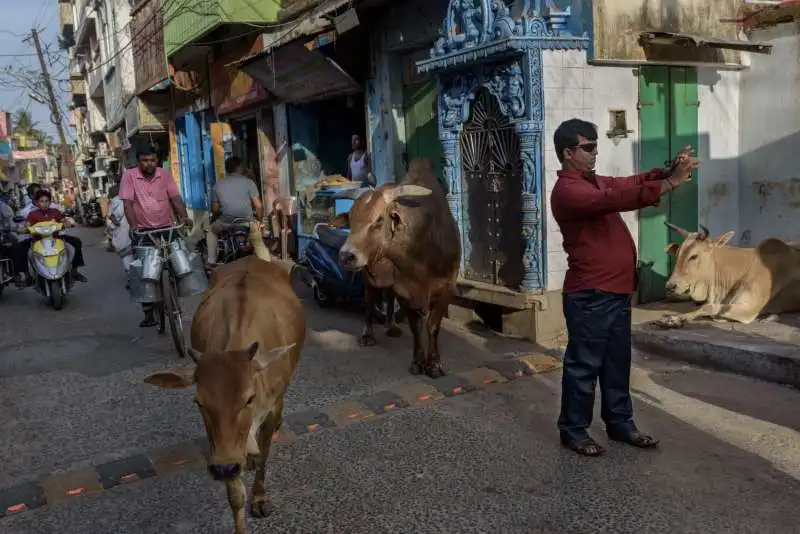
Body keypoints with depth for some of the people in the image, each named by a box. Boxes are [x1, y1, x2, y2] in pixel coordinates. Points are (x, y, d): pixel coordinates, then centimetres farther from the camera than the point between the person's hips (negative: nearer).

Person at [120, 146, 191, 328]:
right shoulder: (129, 176, -4)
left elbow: (175, 198, -3)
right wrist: (133, 225, -25)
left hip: (166, 228, 2)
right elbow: (127, 203, -11)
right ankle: (148, 313, 7)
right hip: (143, 232, -1)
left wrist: (184, 217, -19)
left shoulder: (165, 174, 1)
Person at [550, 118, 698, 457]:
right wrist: (669, 183, -28)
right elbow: (616, 199, -28)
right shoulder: (567, 191, -15)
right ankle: (573, 431, 12)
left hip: (616, 290, 9)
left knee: (617, 363, 16)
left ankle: (620, 423, 28)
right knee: (584, 365, 0)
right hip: (589, 295, -9)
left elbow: (631, 183, 11)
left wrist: (670, 170, -8)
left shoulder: (596, 182, 18)